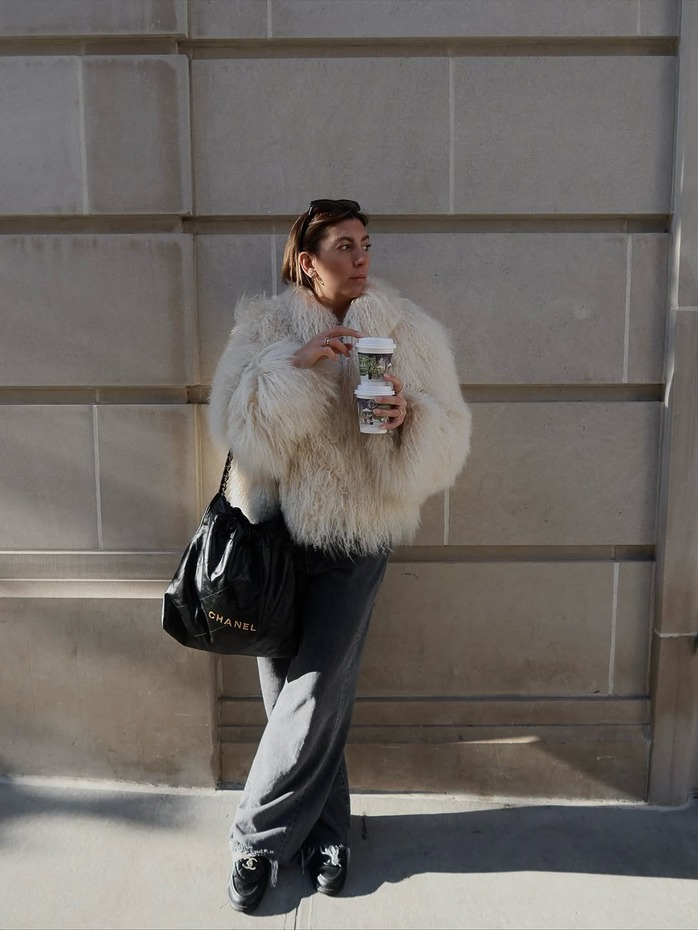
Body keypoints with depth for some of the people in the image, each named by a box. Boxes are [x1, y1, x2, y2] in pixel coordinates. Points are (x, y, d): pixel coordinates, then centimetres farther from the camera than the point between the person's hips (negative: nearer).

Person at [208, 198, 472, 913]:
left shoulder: (408, 331, 0)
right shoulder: (265, 329, 1)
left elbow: (446, 440, -1)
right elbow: (235, 425, -11)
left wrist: (409, 414, -21)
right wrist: (293, 364, -23)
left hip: (358, 537, -1)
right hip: (278, 529, 2)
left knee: (318, 689, -3)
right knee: (288, 685, 9)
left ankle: (257, 836, 19)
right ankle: (323, 828, 30)